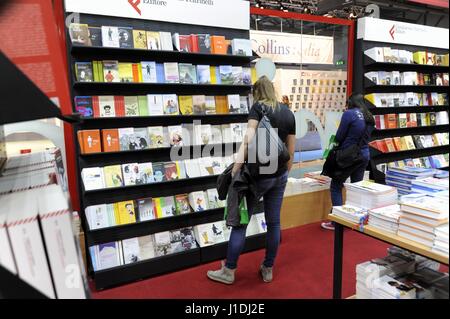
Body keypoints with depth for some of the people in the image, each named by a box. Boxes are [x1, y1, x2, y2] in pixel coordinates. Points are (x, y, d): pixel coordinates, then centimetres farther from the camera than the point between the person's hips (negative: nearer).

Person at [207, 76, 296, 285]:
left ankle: (229, 271, 15)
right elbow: (291, 150, 9)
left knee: (240, 221, 4)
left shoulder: (258, 107, -6)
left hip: (258, 174, -6)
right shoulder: (288, 113, 9)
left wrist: (236, 168, -24)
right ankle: (268, 269, 26)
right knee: (273, 222, 12)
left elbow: (249, 139, -21)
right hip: (279, 175, 6)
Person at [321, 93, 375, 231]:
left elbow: (339, 137, -8)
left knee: (335, 187, 2)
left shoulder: (349, 114, -11)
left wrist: (342, 144, 12)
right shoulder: (369, 117, 10)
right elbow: (366, 137, 15)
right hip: (365, 154, 8)